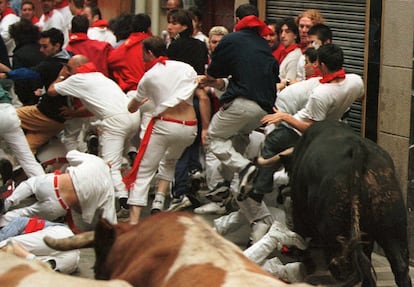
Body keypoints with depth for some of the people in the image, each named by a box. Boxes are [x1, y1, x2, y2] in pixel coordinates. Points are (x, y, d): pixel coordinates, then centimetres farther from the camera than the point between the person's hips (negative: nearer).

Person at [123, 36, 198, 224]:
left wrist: (141, 101, 42)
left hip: (163, 125, -3)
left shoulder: (149, 76, 7)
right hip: (189, 127, 3)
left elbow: (132, 108, 21)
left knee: (143, 172, 1)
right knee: (168, 163, 29)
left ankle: (134, 220, -13)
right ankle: (159, 202, 11)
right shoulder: (186, 68, 10)